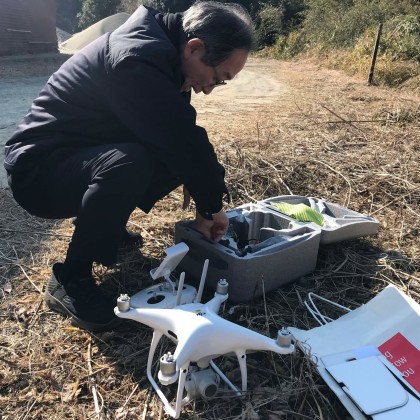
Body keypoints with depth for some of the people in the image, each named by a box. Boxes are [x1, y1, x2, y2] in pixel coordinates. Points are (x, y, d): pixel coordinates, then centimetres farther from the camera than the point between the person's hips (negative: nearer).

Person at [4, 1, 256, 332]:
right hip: (39, 169, -8)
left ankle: (103, 223, 14)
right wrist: (211, 204, -14)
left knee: (182, 156, -2)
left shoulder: (161, 45, 2)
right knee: (128, 164, -36)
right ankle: (70, 281, -15)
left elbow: (181, 139, 6)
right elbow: (182, 140, -28)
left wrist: (206, 195, 0)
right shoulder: (136, 60, -28)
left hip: (88, 156, 8)